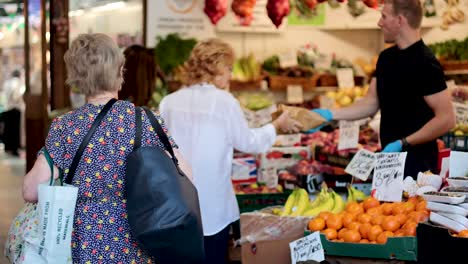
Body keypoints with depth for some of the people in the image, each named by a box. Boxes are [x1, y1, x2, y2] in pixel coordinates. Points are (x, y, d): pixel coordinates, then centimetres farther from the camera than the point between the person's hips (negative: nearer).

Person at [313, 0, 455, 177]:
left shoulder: (425, 64, -16)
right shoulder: (386, 57, 9)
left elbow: (446, 119, -19)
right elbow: (372, 103, 14)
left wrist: (403, 143, -20)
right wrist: (330, 114, 4)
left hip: (416, 161, -8)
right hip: (389, 157, 8)